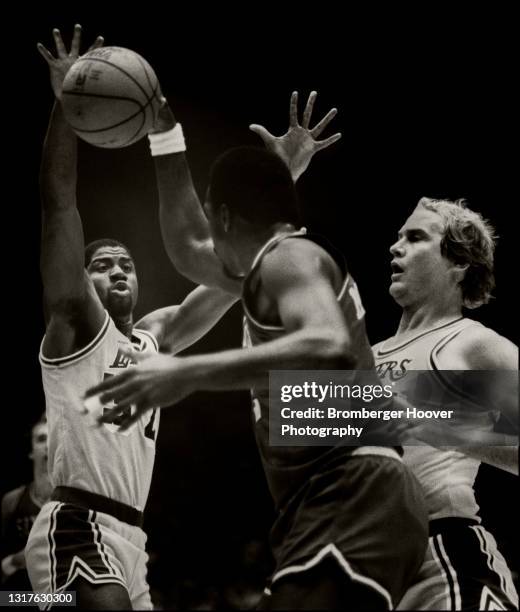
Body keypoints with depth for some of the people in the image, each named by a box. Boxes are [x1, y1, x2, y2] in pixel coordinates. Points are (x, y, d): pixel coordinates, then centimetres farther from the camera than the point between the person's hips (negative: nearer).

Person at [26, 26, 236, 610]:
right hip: (78, 524, -8)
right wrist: (67, 101, -16)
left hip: (128, 536, 9)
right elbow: (58, 202, -9)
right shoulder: (74, 324, 2)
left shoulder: (153, 338, 20)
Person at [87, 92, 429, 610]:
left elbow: (331, 349, -27)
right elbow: (189, 252, 38)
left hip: (351, 502, -11)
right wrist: (166, 138, 38)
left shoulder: (289, 254, -6)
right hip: (342, 506, 11)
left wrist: (187, 374, -29)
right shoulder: (280, 265, 25)